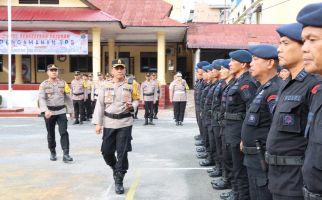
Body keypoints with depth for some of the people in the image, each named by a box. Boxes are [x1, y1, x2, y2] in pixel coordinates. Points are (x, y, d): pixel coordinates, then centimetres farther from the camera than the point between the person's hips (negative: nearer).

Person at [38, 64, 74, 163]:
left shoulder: (63, 83, 4)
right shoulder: (43, 85, -2)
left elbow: (68, 97, 8)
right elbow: (41, 98, -13)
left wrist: (71, 110, 8)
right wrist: (45, 110, -27)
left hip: (61, 111, 0)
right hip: (49, 112, 0)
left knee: (64, 132, -9)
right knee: (51, 134, 11)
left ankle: (66, 154, -10)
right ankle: (53, 153, 27)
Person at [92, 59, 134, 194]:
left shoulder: (130, 85, 2)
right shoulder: (106, 86, 3)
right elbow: (100, 105, 2)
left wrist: (132, 105, -13)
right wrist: (97, 123, -3)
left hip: (125, 123, -1)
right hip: (109, 123, 2)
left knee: (122, 153, -3)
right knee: (106, 151, 8)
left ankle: (119, 181, 9)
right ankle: (115, 168, 38)